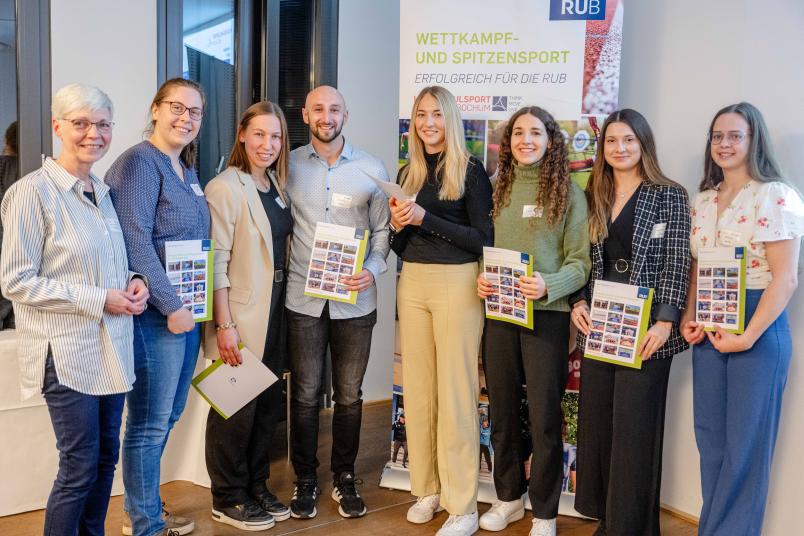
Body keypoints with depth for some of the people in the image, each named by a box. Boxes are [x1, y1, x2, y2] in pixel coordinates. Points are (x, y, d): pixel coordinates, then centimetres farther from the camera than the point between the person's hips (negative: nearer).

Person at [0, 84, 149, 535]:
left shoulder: (103, 191, 11)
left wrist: (132, 281, -1)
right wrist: (98, 299, -18)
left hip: (111, 345, 7)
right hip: (68, 351, -7)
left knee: (107, 457, 15)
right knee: (80, 469, 1)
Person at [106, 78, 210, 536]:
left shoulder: (186, 169, 15)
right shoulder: (140, 163, -12)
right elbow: (135, 243, -20)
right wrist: (172, 306, -19)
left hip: (189, 309, 9)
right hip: (157, 314, -9)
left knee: (169, 415, 17)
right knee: (150, 422, 2)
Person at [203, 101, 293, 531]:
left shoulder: (277, 186, 11)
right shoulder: (225, 188, -12)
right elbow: (217, 262, -16)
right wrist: (225, 325, -19)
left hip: (274, 313, 7)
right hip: (240, 318, -7)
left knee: (268, 404, 14)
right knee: (237, 408, 3)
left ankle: (257, 487, 30)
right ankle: (228, 500, 19)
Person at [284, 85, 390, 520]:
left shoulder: (372, 169, 3)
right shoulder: (289, 166, 4)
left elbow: (382, 229, 5)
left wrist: (373, 270, -11)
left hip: (355, 301, 1)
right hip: (303, 299, 0)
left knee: (349, 395, 10)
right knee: (305, 395, 6)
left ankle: (344, 477, 28)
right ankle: (305, 480, 23)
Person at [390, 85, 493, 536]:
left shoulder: (470, 169, -4)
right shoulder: (408, 173, 13)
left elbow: (485, 239, -10)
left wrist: (425, 219, -16)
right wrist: (398, 225, -6)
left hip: (457, 284, -5)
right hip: (412, 284, 6)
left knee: (455, 393, -3)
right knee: (417, 389, 9)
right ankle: (426, 488, 22)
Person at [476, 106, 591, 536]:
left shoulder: (568, 193, -2)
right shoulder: (498, 188, 9)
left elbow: (580, 263, -4)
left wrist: (547, 286, -21)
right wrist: (480, 279, -6)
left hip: (547, 313, -4)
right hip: (498, 312, 4)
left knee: (544, 417, 3)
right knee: (501, 411, 14)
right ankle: (508, 497, 32)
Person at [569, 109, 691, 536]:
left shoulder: (669, 196, -1)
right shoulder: (594, 197, 12)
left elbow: (677, 264, -7)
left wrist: (665, 321, -16)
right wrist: (578, 302, -2)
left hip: (645, 328, -5)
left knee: (635, 425, 0)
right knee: (596, 421, 8)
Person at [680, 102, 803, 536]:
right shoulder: (703, 201, 11)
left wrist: (748, 336, -18)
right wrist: (688, 318, 0)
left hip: (757, 326, -6)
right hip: (709, 327, 6)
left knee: (746, 443, 4)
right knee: (710, 437, 12)